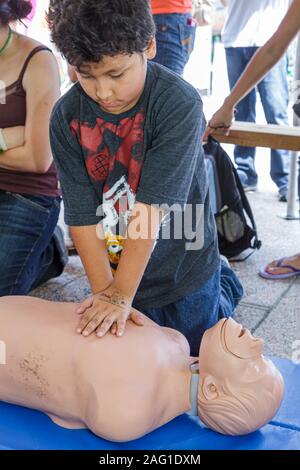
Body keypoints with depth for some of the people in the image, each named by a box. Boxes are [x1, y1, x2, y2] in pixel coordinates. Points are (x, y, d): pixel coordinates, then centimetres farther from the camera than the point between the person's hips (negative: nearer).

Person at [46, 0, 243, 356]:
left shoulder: (179, 103, -26)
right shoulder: (67, 117, -15)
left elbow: (152, 207, -30)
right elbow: (81, 214, -15)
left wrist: (121, 295, -29)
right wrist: (104, 292, -19)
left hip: (183, 269, -3)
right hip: (115, 268, 4)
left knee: (195, 357, 19)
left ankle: (224, 287, 44)